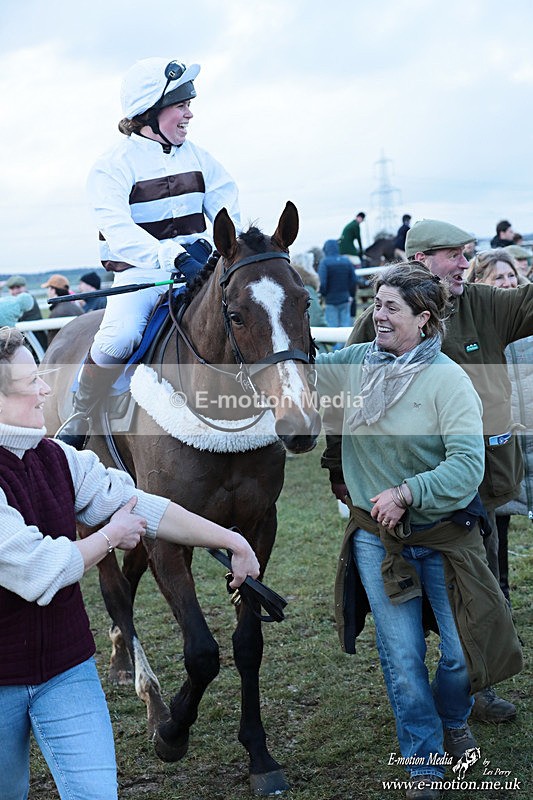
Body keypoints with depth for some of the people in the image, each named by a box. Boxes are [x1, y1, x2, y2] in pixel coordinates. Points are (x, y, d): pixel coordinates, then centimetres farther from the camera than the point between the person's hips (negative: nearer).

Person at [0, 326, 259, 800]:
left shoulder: (53, 458, 2)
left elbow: (142, 507, 6)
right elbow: (40, 573, -26)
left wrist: (232, 541, 8)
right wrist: (109, 537, -7)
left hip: (68, 668, 6)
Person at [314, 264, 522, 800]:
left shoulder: (448, 380, -15)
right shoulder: (354, 364, -2)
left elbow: (469, 465, -21)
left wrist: (406, 492, -28)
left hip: (442, 531, -2)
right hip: (376, 535, 2)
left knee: (463, 648, 7)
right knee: (401, 659, 6)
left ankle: (454, 720, 42)